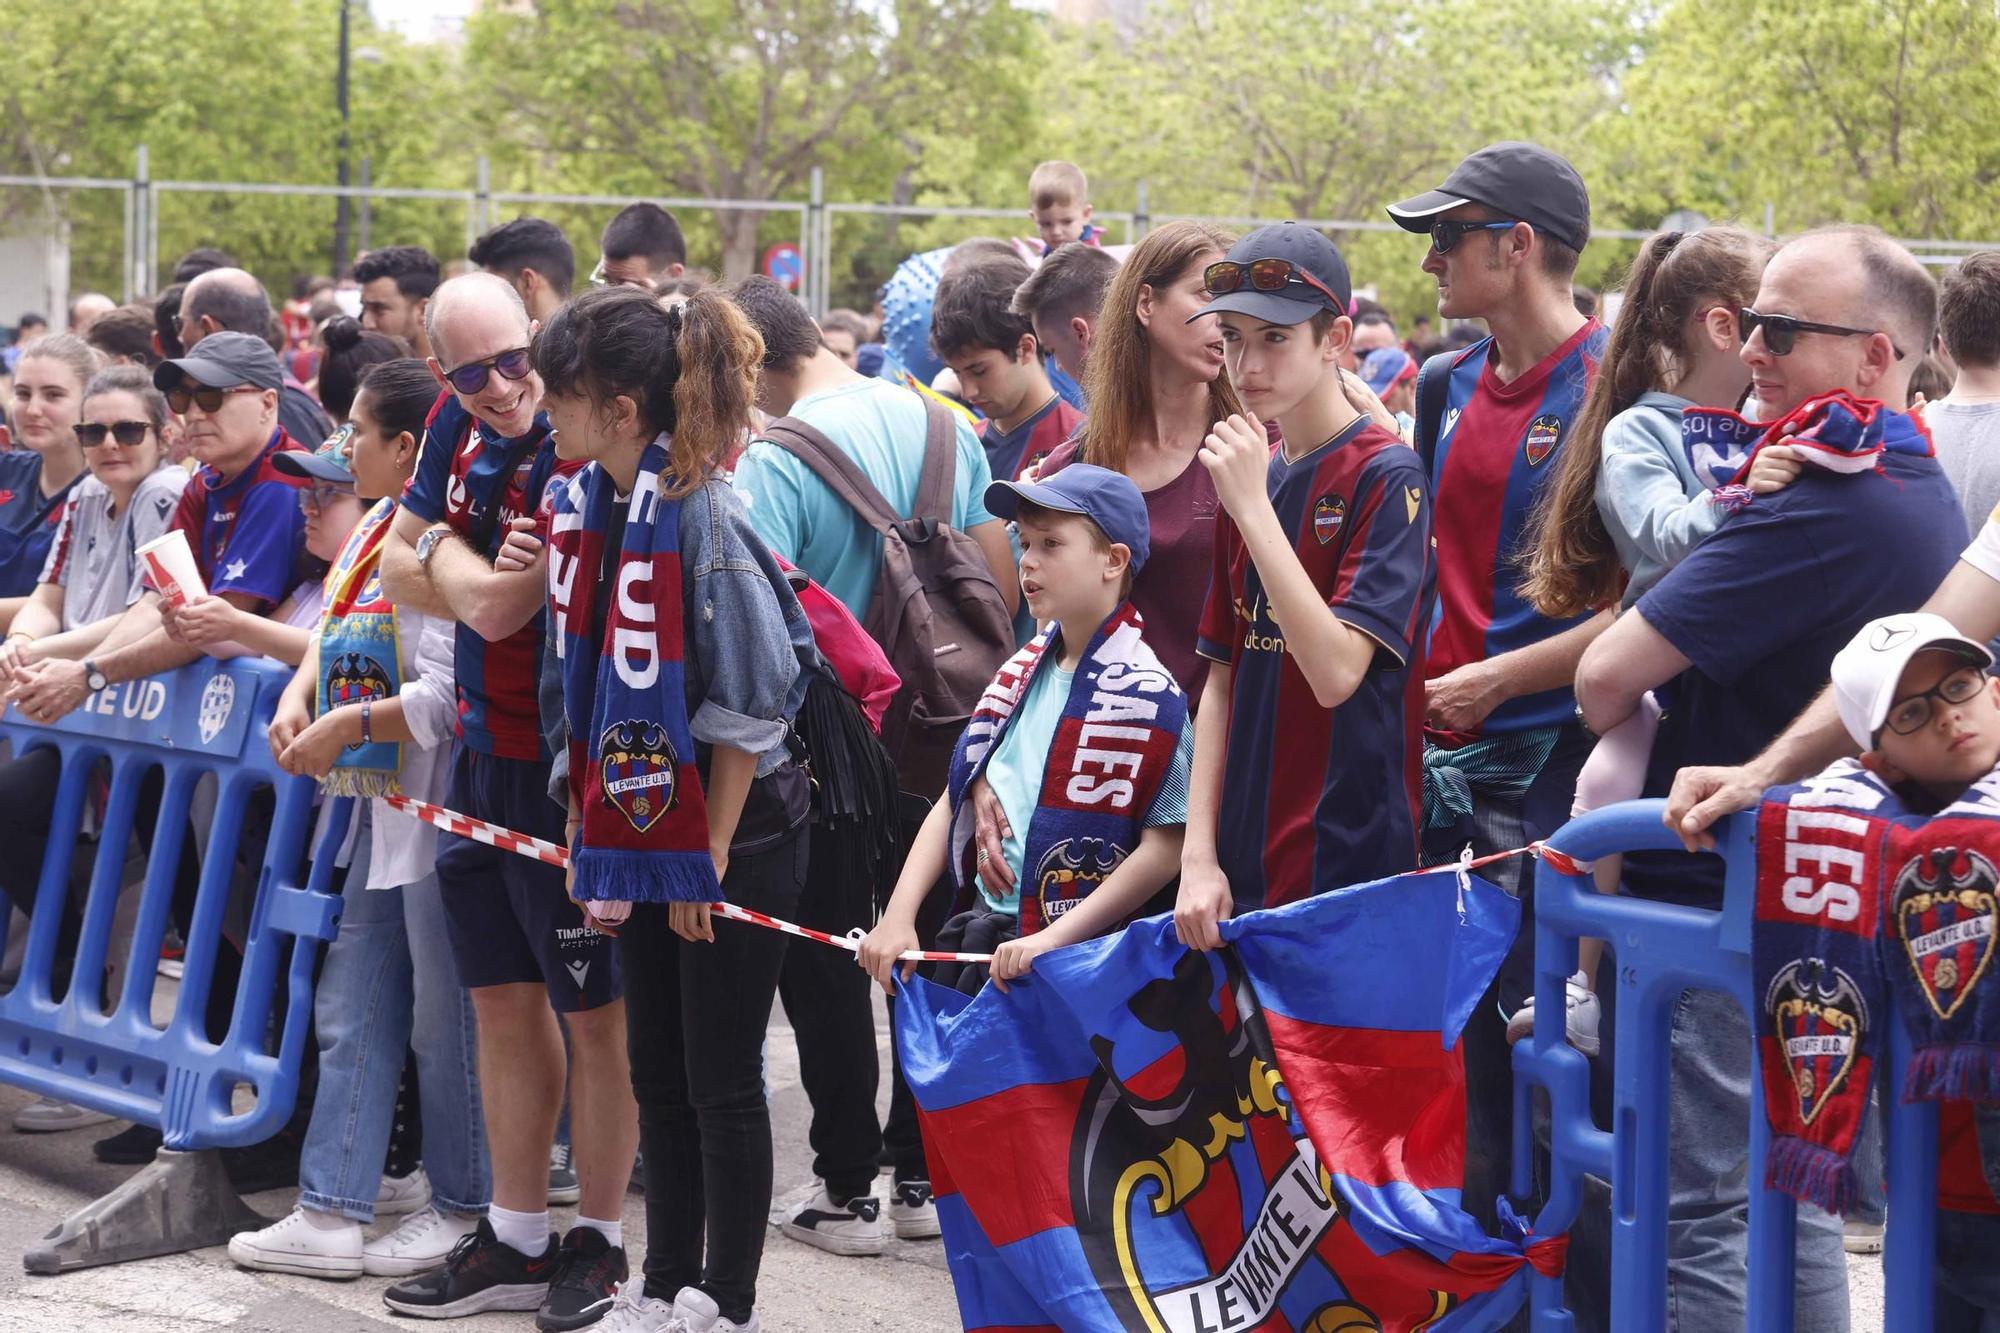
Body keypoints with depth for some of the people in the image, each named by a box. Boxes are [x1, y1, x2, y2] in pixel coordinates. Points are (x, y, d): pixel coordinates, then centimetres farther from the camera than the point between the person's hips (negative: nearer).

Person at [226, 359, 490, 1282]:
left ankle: (463, 1209, 18)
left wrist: (347, 725, -15)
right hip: (386, 810, 10)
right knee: (352, 1012, 12)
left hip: (442, 815, -10)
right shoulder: (376, 527, 11)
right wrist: (297, 697, 2)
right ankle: (329, 1216, 17)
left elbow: (447, 697, -25)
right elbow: (335, 632, 21)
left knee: (445, 1018, 3)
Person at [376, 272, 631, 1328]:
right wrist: (486, 587, -4)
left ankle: (598, 1242, 16)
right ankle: (515, 1241, 25)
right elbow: (399, 570, 14)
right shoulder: (458, 423, 5)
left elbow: (495, 606, -22)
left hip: (566, 763, -8)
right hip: (482, 748, 8)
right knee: (504, 1001, 15)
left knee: (595, 1010, 4)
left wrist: (446, 549, -3)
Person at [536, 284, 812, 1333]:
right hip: (641, 830, 8)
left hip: (735, 838, -8)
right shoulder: (583, 507, 2)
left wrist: (711, 854, -14)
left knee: (721, 1081, 3)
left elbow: (747, 712, -18)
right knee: (657, 1074, 15)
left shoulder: (705, 520, -21)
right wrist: (587, 829, 9)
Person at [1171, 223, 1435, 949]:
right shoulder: (1250, 474, 11)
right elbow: (1221, 682, 11)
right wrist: (1199, 855, 3)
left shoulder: (1387, 476, -10)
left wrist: (1253, 505, -20)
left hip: (1352, 865, -6)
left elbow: (1338, 671, -21)